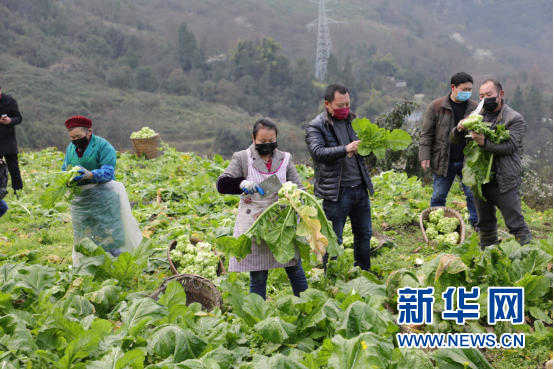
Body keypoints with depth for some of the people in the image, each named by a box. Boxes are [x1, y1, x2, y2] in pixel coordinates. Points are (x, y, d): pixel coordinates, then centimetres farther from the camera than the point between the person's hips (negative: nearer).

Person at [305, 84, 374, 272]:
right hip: (336, 192, -6)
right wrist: (345, 149, -35)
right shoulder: (316, 127, -8)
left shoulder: (352, 120, 12)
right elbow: (317, 152, -24)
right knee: (334, 240, 1)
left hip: (360, 187, 6)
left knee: (364, 233, 16)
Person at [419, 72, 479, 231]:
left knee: (473, 194, 4)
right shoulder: (436, 106, -3)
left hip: (467, 161, 1)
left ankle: (476, 223, 19)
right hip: (443, 162, -1)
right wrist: (425, 156, -7)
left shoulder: (474, 108, 4)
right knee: (438, 196, 7)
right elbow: (427, 133, 0)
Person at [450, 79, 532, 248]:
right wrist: (460, 129, -11)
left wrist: (484, 143, -27)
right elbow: (454, 140, 12)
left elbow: (510, 146, -16)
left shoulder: (515, 119, -2)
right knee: (485, 224, 15)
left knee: (516, 224, -5)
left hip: (504, 183, -6)